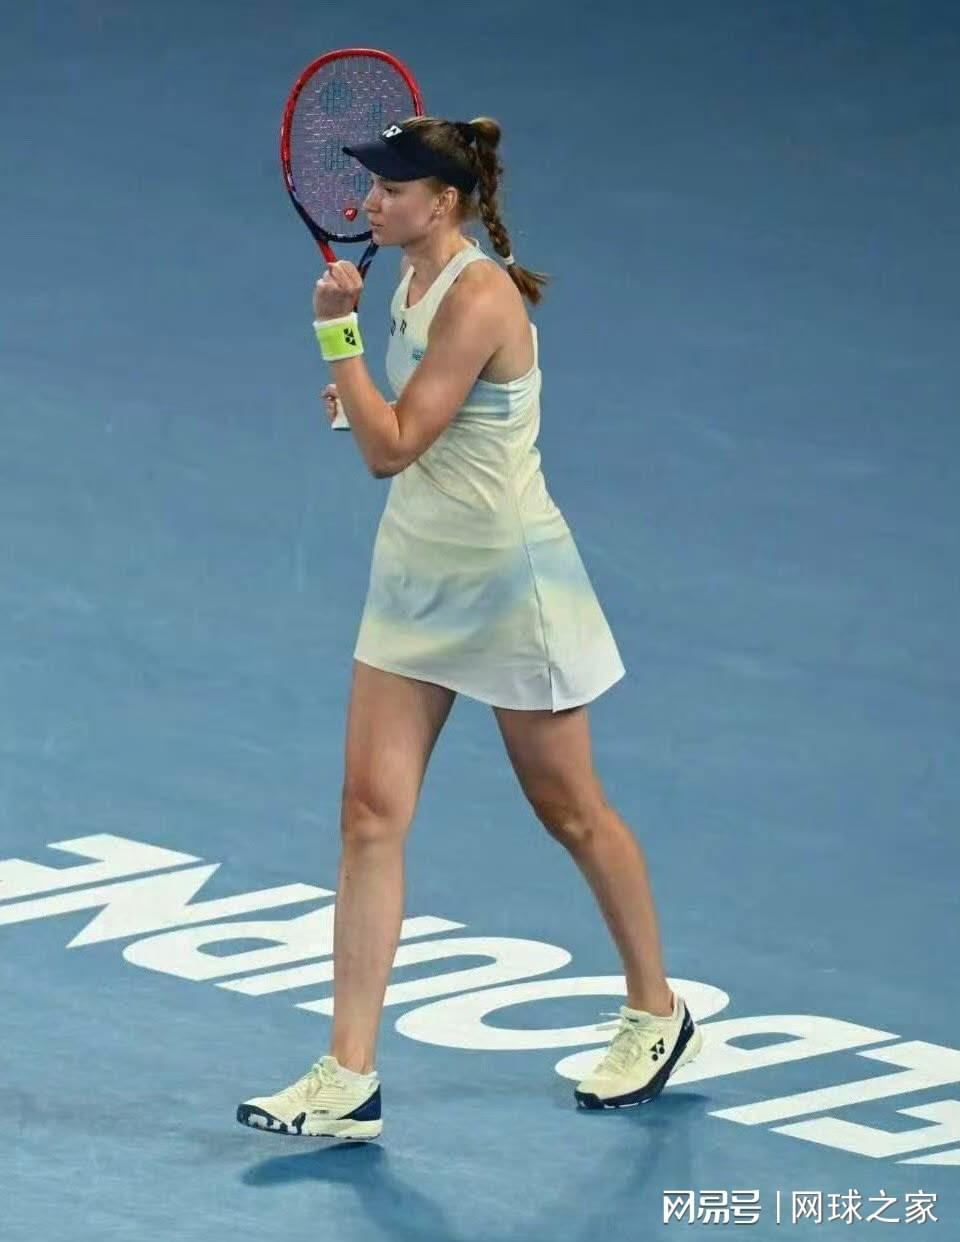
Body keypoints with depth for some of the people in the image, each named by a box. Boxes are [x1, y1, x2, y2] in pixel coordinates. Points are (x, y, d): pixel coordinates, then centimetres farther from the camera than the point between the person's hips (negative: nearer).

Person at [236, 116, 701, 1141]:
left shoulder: (479, 298, -22)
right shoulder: (412, 281, 5)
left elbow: (390, 448, -24)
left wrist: (337, 332, -18)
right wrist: (357, 396, 0)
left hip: (508, 582, -8)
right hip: (416, 576, 8)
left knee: (569, 809, 9)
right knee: (371, 813, -2)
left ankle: (657, 1015, 31)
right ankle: (349, 1079, -3)